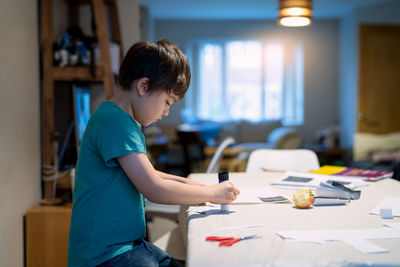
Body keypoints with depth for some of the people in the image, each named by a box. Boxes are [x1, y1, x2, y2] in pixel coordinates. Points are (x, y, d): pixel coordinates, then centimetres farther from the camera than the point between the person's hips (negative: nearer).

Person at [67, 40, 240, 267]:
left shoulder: (127, 121, 13)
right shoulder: (114, 122, -18)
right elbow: (155, 190, -21)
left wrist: (187, 184, 16)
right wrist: (211, 193, -8)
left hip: (129, 243, 10)